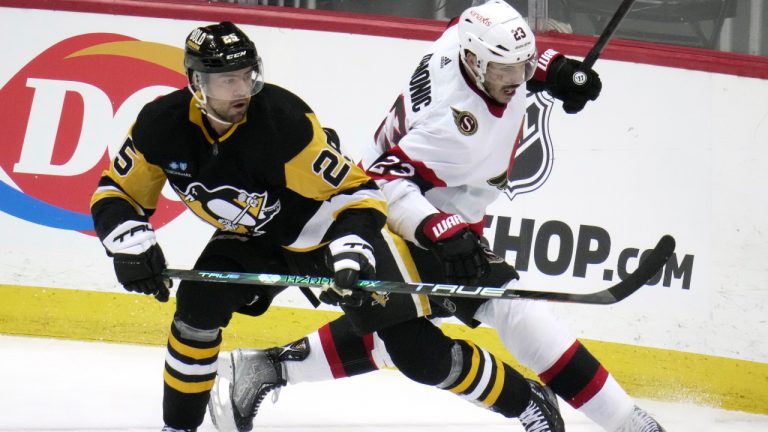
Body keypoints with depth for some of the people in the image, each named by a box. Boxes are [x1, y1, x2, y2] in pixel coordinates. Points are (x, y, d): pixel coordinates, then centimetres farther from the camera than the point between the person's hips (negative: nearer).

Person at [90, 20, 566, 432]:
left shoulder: (284, 119, -33)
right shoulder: (162, 125, -19)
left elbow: (355, 191, -28)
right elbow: (116, 196, -9)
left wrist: (353, 255, -43)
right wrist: (130, 242, -29)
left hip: (332, 229, -5)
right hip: (254, 240, 5)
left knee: (418, 352, -11)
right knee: (198, 307, -19)